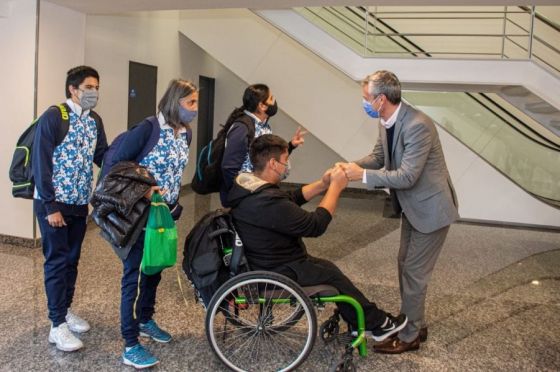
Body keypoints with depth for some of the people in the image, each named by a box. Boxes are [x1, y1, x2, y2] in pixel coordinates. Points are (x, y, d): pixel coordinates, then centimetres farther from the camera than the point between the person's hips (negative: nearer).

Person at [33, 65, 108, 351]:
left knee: (72, 259, 14)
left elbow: (103, 157, 7)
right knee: (57, 260, -2)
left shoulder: (94, 121, 7)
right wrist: (50, 206, -17)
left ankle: (65, 309, 29)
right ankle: (57, 325, 5)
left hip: (80, 204, 6)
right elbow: (40, 163, -15)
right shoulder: (53, 117, -13)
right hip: (53, 203, -6)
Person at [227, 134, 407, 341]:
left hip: (264, 261, 9)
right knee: (333, 275, 6)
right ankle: (378, 323, 25)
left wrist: (323, 184, -1)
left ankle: (358, 322, 29)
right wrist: (335, 187, -15)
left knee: (327, 267, 17)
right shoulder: (269, 202, -34)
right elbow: (316, 226, -26)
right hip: (276, 273, -9)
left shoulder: (248, 186, -2)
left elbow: (291, 199, 10)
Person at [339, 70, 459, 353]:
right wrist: (351, 166, -10)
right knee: (406, 265, 18)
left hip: (431, 207, -9)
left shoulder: (418, 126, -30)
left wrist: (363, 175, -26)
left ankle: (409, 336, 17)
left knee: (414, 272, 0)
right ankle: (416, 324, 34)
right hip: (411, 205, 9)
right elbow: (378, 156, 9)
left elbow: (406, 176, -31)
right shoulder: (386, 121, -3)